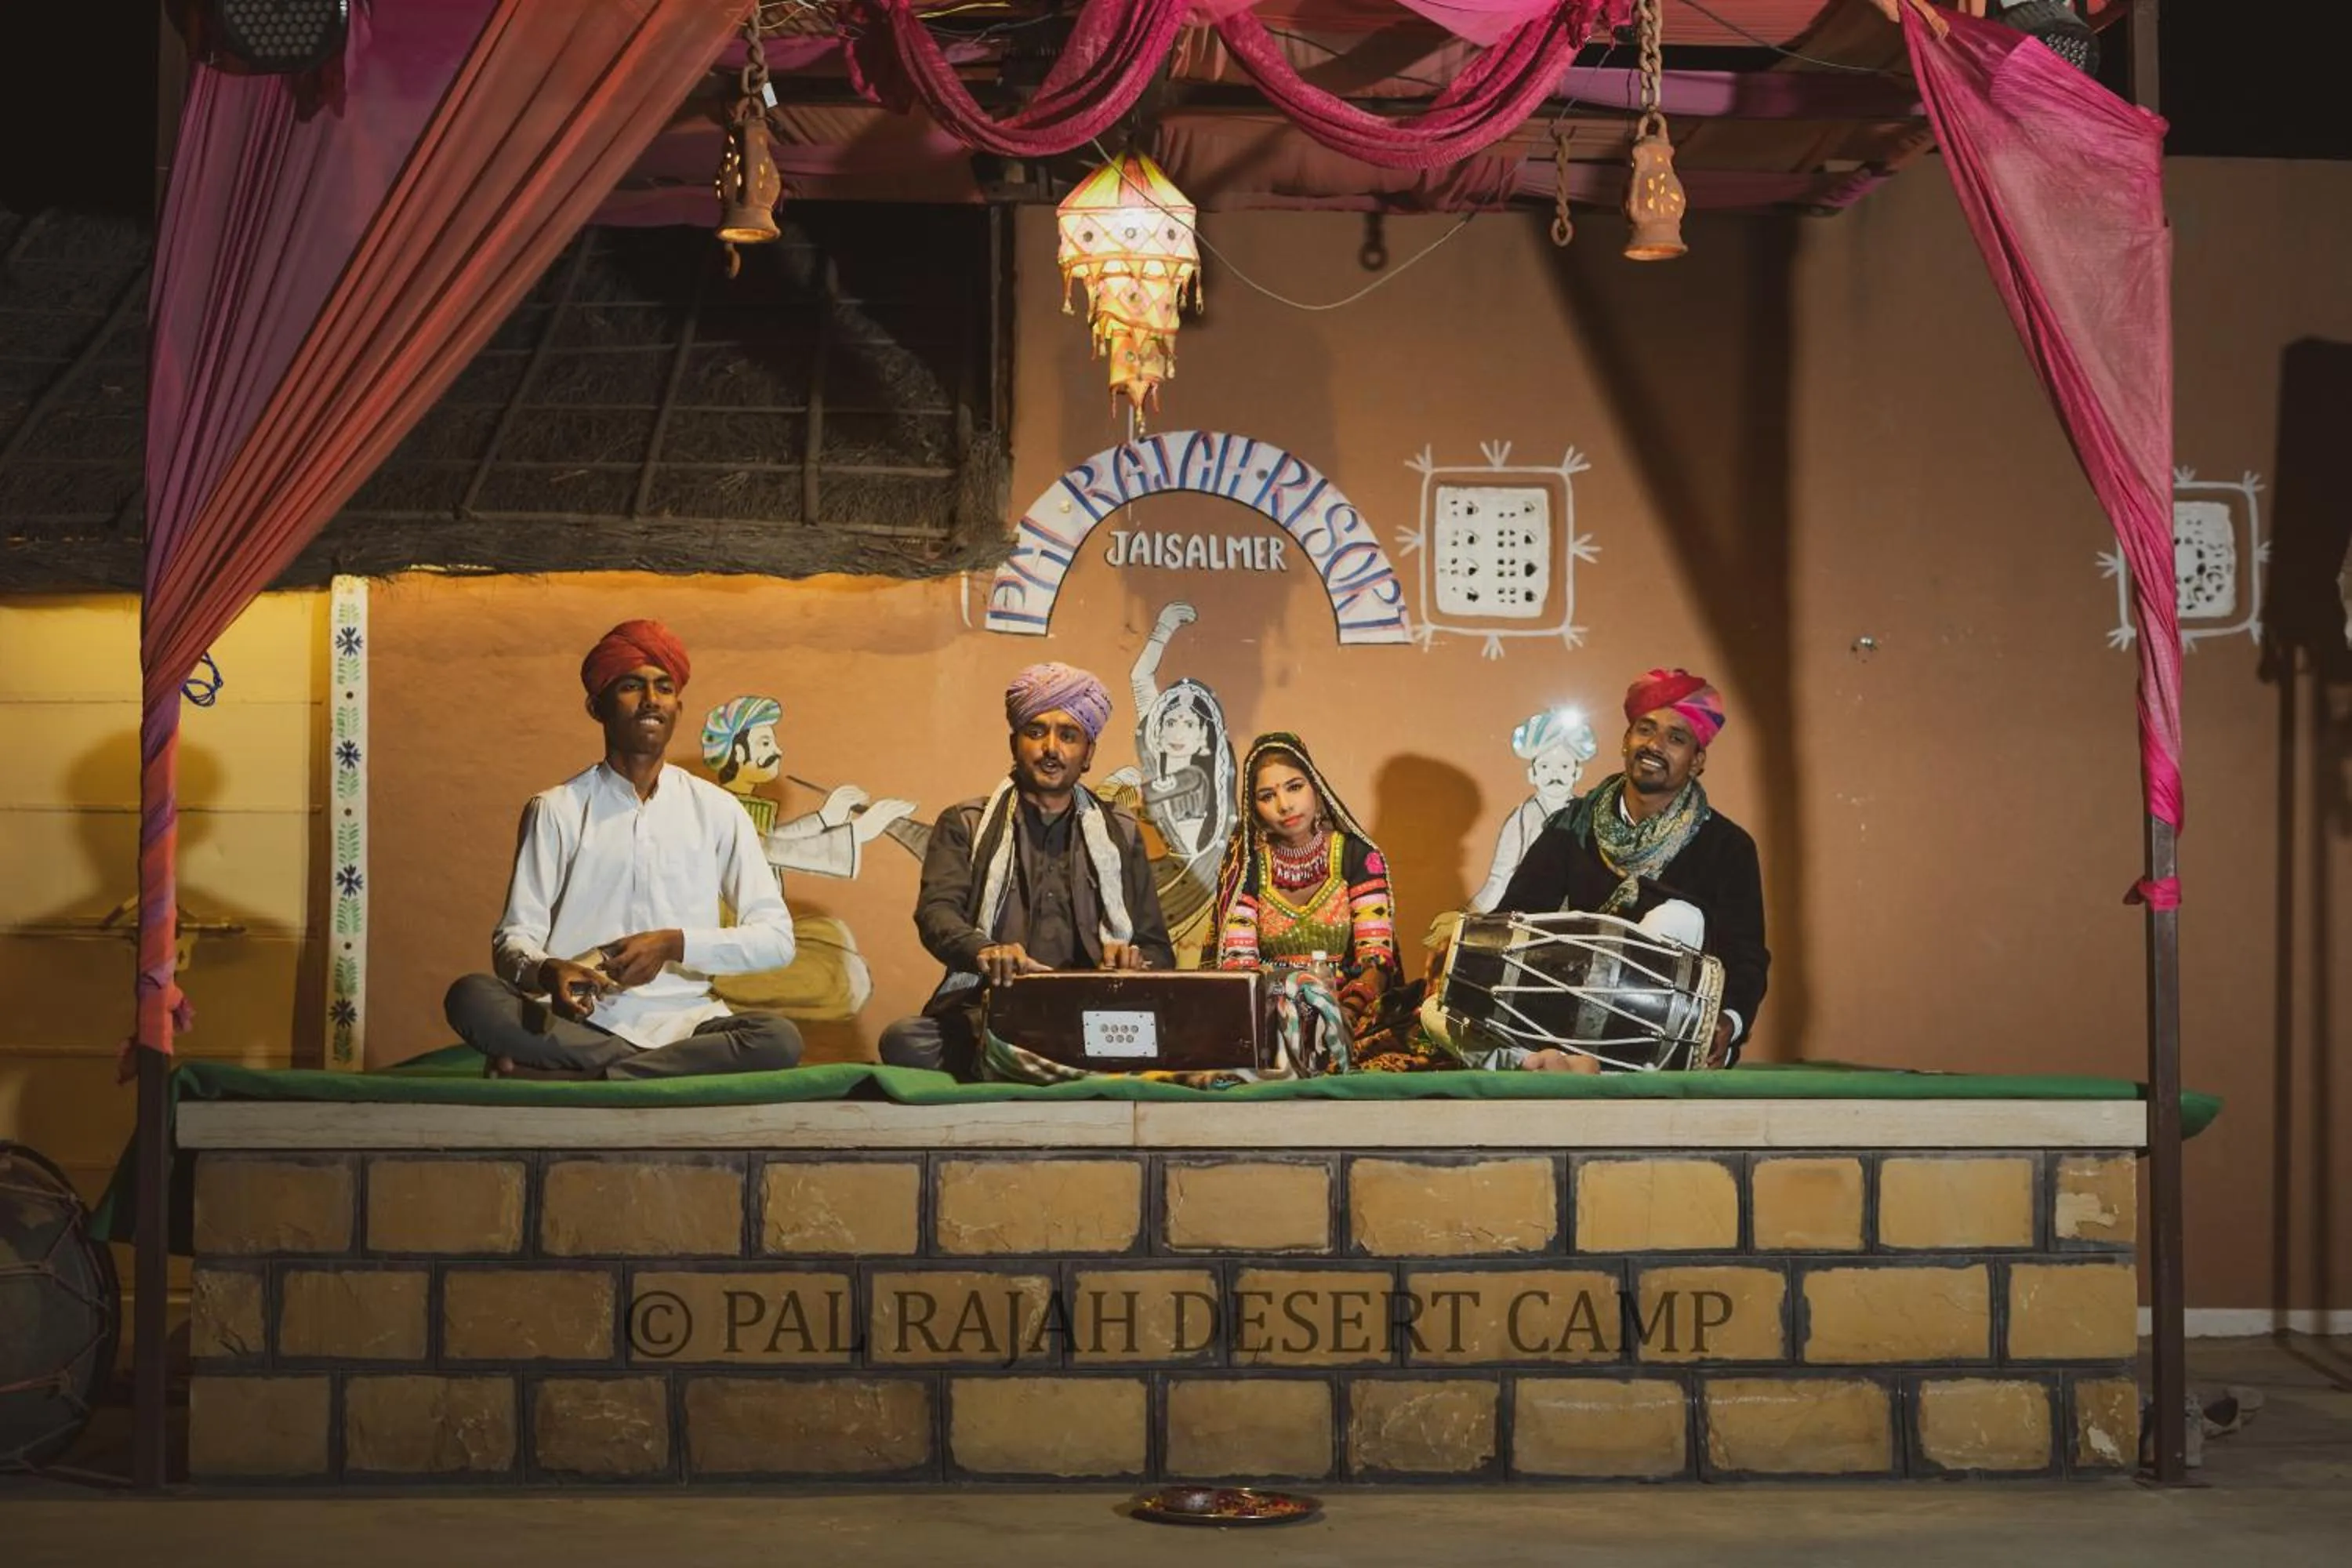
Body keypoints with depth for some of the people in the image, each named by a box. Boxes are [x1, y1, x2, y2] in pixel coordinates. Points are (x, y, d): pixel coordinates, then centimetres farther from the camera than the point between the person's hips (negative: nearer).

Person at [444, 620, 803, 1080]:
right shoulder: (556, 810, 7)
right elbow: (514, 938, 2)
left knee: (778, 1039, -30)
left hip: (681, 1023, 1)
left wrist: (674, 944, -10)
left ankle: (546, 1081, -27)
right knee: (471, 998, -29)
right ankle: (675, 1068, -25)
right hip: (579, 1025, -1)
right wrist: (547, 971, -21)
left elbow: (776, 938, 4)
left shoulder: (716, 810, 9)